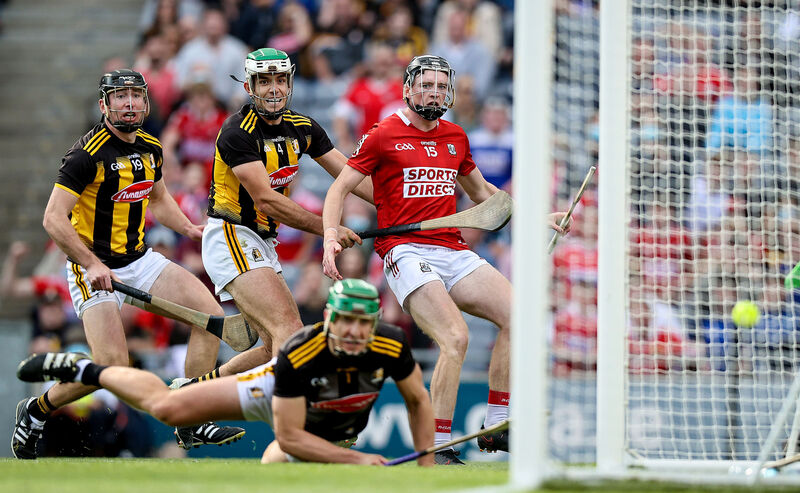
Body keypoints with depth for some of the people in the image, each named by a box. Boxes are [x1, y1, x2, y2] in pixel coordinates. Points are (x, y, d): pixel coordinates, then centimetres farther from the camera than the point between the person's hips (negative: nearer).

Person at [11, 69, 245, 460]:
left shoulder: (150, 148, 6)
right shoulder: (89, 153, -18)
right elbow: (53, 218, -21)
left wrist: (191, 230, 9)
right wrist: (92, 264, -27)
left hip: (139, 259, 8)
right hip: (94, 268, -8)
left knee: (211, 316, -5)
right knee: (113, 366, -17)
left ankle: (192, 424, 1)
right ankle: (35, 411, 8)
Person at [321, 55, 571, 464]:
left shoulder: (455, 138, 16)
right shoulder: (383, 135, 0)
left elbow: (483, 192, 32)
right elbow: (340, 188, 1)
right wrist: (331, 237, -16)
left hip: (454, 253, 6)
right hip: (406, 253, -6)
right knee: (456, 339, -25)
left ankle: (495, 426, 2)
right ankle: (437, 447, -17)